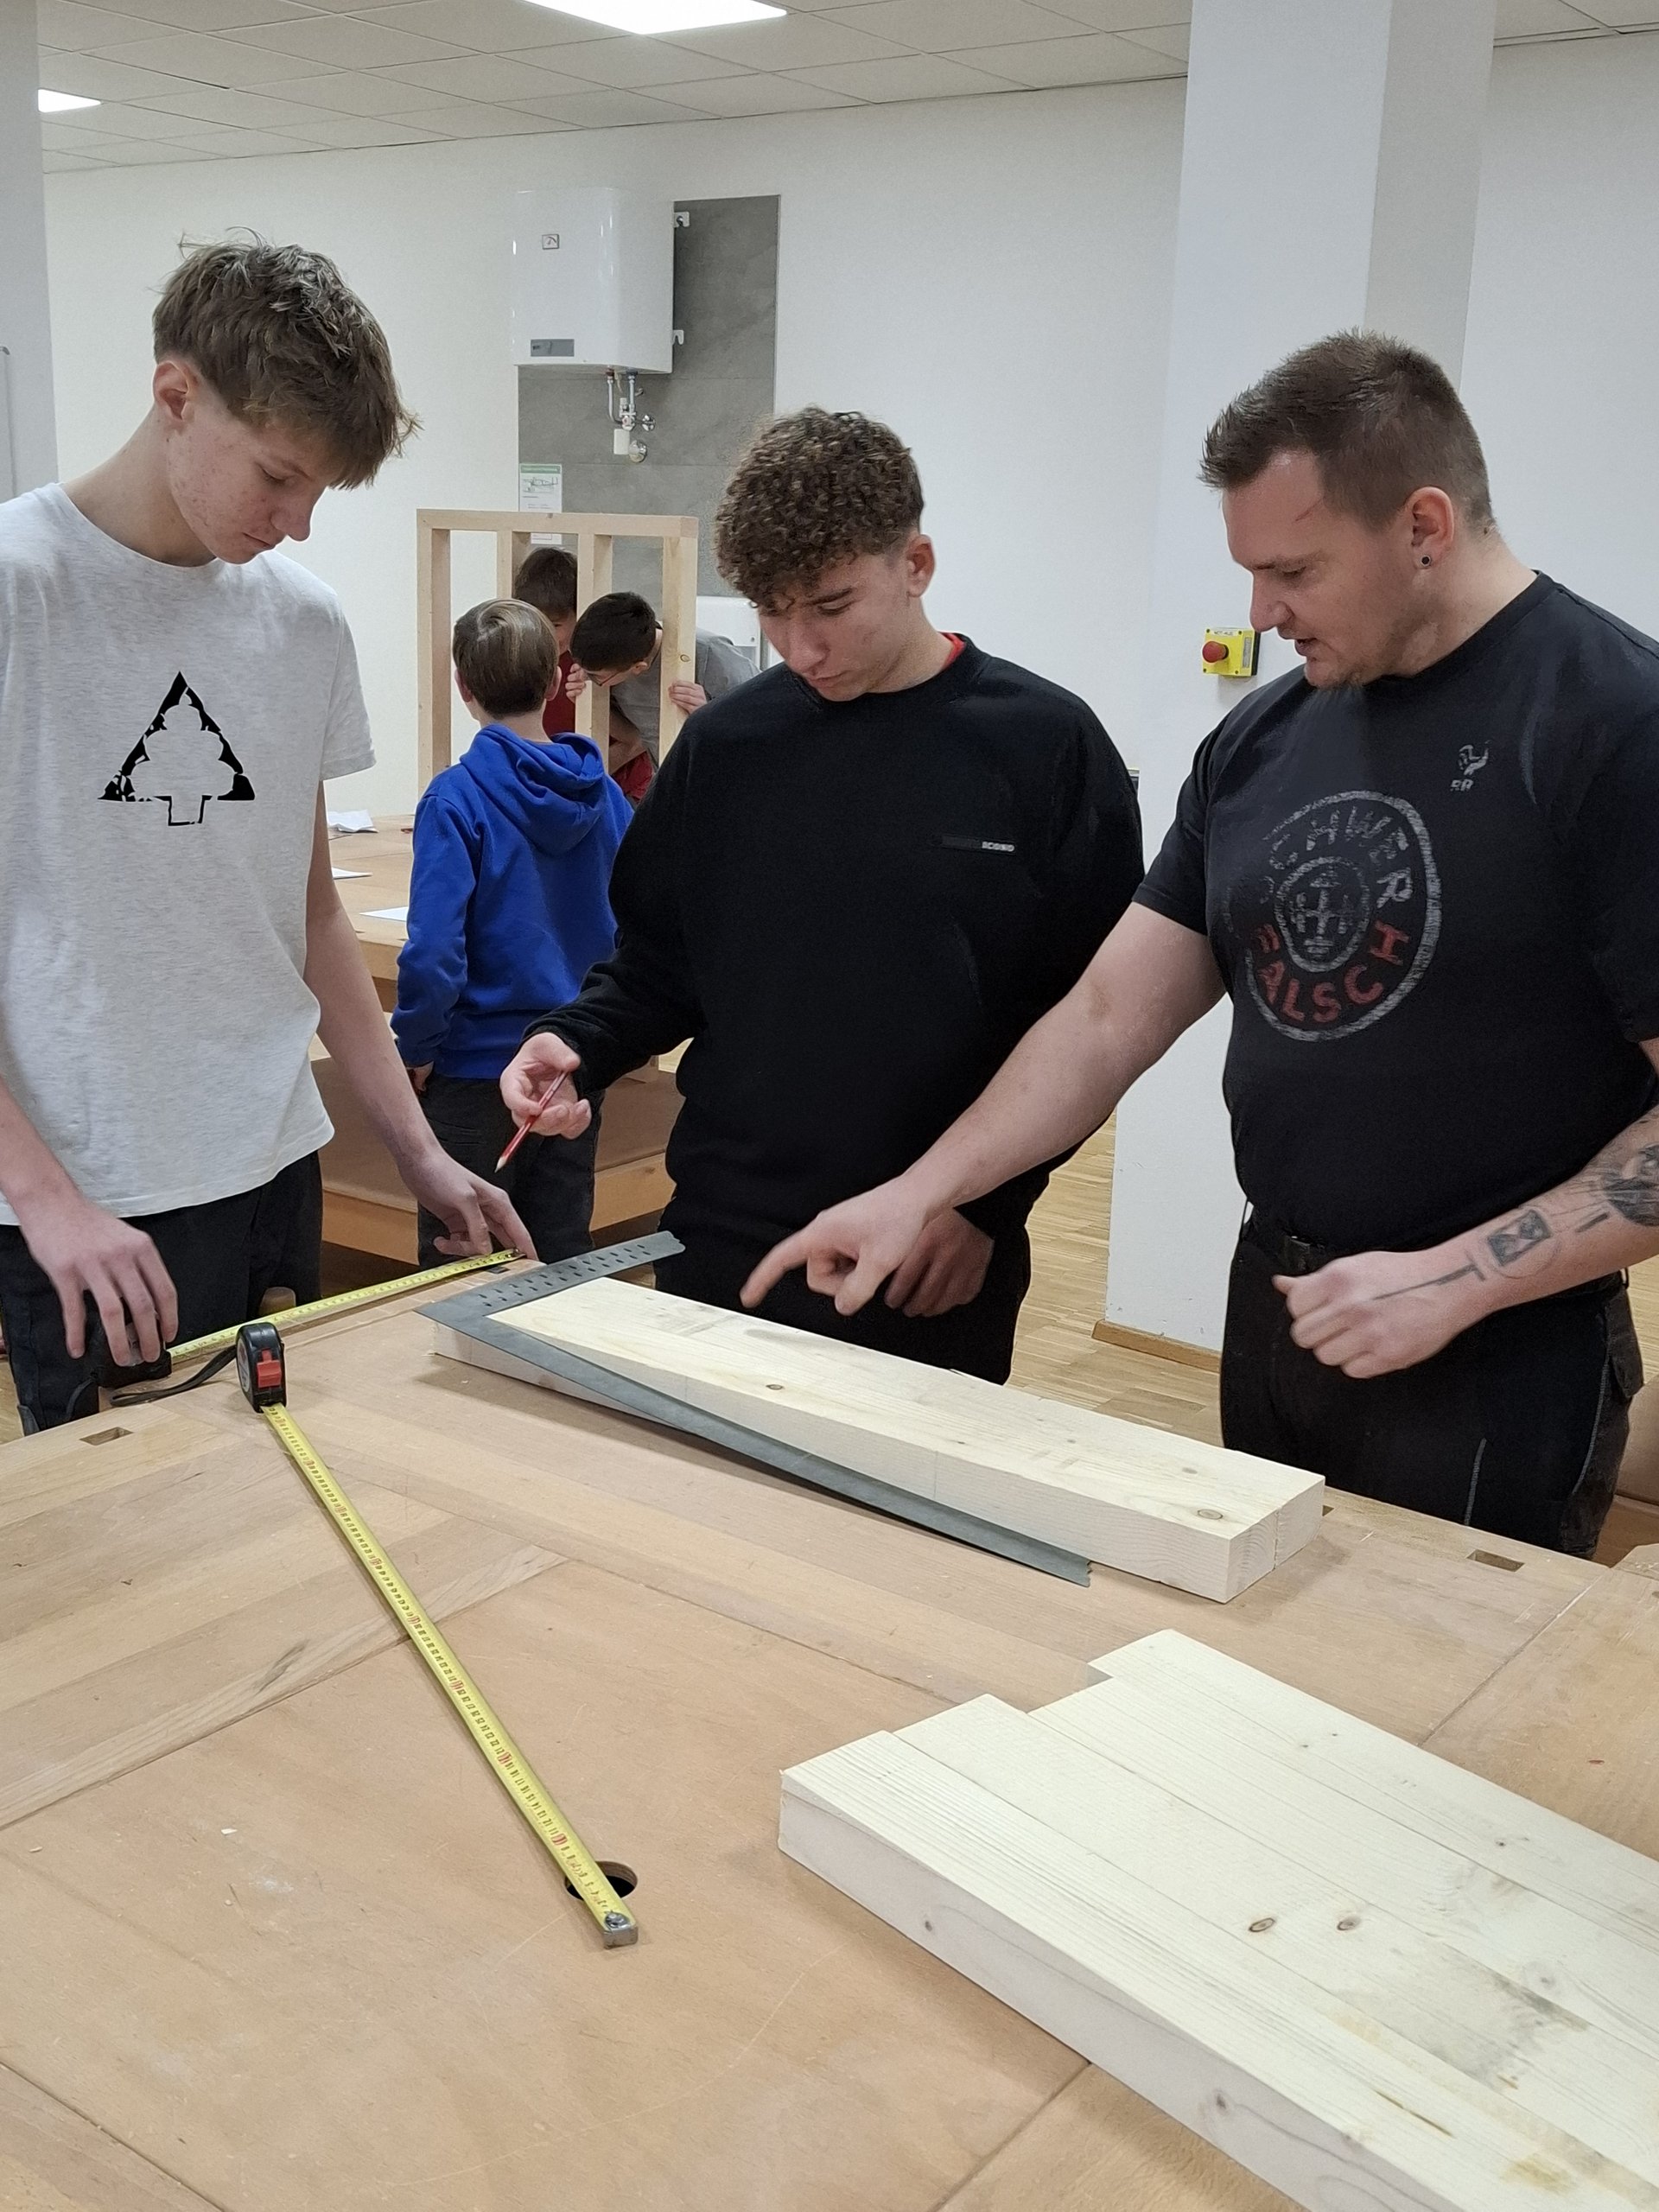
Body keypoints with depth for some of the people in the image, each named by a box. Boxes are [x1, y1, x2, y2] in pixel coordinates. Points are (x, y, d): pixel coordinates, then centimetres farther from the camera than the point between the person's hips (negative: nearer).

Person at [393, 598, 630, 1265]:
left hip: (478, 1067, -4)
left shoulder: (458, 797, -16)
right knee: (562, 1256, 15)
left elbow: (434, 947, -21)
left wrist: (415, 1047, -8)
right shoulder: (603, 793, -1)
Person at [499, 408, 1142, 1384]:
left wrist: (987, 1203, -10)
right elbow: (660, 963, 12)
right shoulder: (726, 743, 2)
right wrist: (577, 1041, -7)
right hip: (721, 1245, 2)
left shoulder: (1045, 745, -5)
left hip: (935, 1275, -2)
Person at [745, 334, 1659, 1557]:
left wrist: (1454, 1277, -22)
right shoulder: (1262, 736, 4)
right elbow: (1109, 1017, 5)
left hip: (1494, 1360, -6)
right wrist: (918, 1193, -2)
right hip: (1273, 1311, 6)